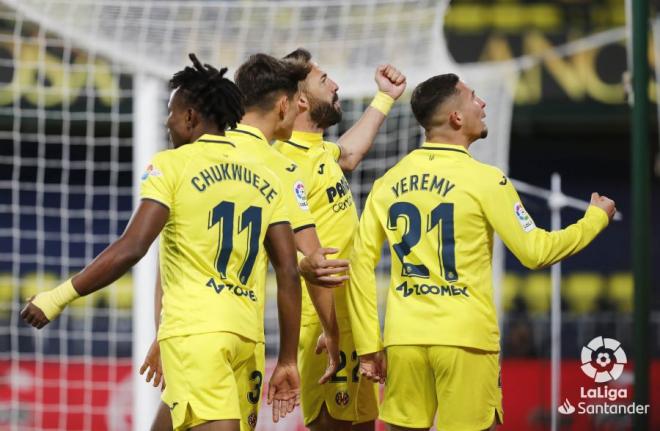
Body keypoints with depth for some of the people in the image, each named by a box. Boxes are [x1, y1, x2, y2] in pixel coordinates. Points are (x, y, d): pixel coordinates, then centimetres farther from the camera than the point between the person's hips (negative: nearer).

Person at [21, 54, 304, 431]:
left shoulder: (173, 165, -3)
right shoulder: (266, 178, 14)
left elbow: (131, 248, -14)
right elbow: (289, 273, 11)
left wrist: (59, 297, -7)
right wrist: (288, 361, 16)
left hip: (195, 329, -6)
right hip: (246, 333, 6)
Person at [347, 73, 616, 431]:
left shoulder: (388, 183, 7)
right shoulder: (483, 180, -6)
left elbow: (361, 264, 5)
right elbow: (536, 251, -3)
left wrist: (369, 347, 10)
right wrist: (596, 217, 13)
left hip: (404, 340, 4)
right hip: (465, 340, -4)